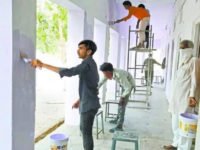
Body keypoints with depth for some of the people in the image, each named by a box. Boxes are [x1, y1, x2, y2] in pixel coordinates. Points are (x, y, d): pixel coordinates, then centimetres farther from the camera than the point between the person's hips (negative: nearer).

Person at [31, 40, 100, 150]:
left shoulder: (87, 63, -19)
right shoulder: (90, 63, 13)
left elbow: (69, 72, -34)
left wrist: (43, 65, -35)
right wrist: (80, 100, 19)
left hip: (89, 104, -10)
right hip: (87, 103, 10)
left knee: (86, 132, 3)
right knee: (83, 129, 22)